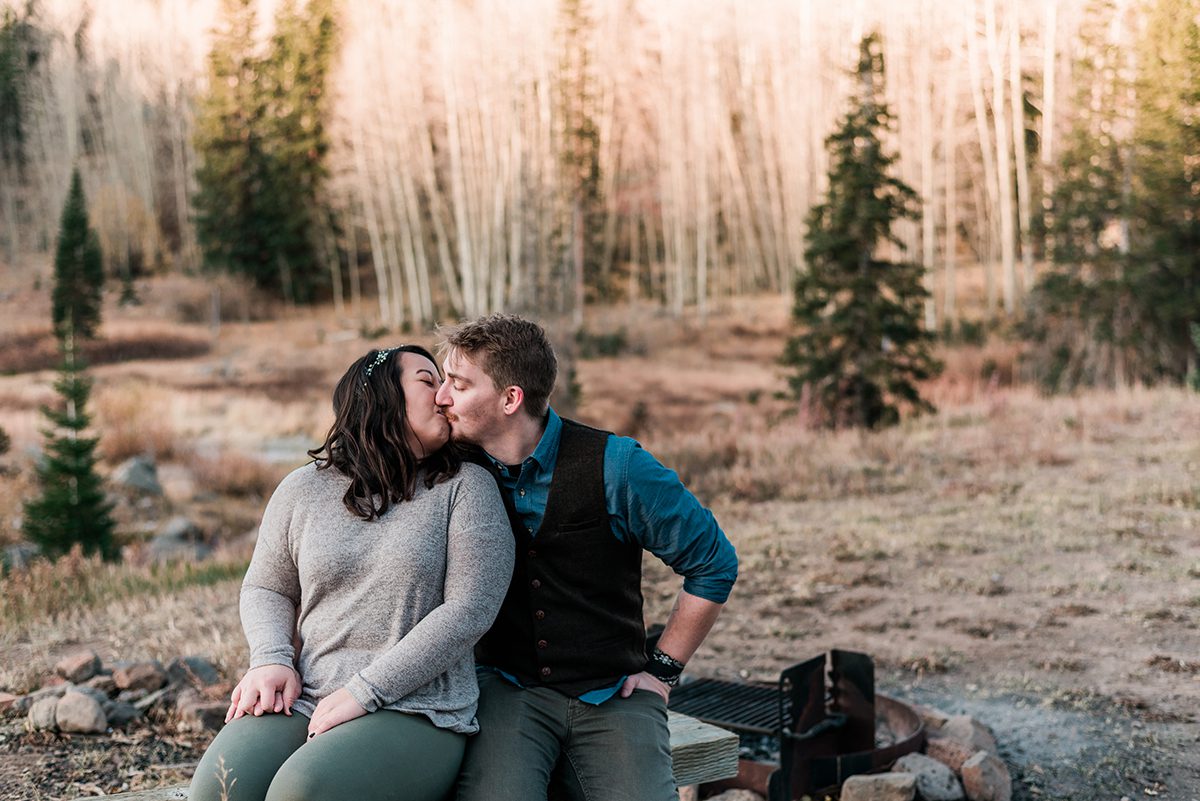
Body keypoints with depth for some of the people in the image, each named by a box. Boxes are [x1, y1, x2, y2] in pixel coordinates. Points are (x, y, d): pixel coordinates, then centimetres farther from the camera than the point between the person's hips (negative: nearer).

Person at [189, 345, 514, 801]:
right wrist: (271, 659, -2)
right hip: (303, 701, 3)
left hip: (416, 711, -2)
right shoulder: (304, 489, 13)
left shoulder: (465, 488, 3)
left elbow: (468, 610, -7)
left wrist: (364, 692, -13)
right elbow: (266, 590, 21)